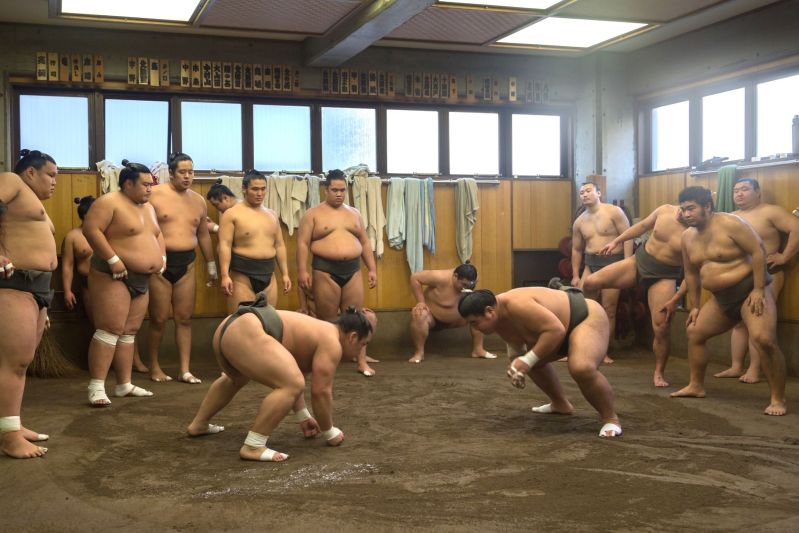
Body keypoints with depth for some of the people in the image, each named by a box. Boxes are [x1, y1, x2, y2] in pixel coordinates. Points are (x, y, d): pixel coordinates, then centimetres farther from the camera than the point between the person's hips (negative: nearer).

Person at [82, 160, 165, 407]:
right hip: (113, 276, -9)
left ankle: (124, 385, 14)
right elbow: (91, 229, -20)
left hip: (142, 279, 9)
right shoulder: (109, 202, -11)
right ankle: (96, 387, -11)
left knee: (129, 332, 9)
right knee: (111, 329, -13)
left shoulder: (148, 207, 16)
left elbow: (158, 234, 27)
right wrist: (113, 259, -23)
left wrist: (162, 257, 9)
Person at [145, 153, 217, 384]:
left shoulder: (198, 201, 12)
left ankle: (184, 370, 8)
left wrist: (211, 265, 22)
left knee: (184, 318, 4)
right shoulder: (155, 195, -5)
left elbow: (203, 235, 20)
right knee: (159, 319, 1)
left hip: (186, 263, 4)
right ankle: (154, 367, 18)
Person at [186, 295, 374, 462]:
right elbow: (321, 392, -6)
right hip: (245, 335, -11)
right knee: (292, 385, -18)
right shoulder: (331, 343, -4)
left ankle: (198, 425, 50)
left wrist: (303, 416, 36)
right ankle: (252, 446, -17)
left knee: (236, 379, 37)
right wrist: (329, 433, 6)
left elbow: (290, 376, 31)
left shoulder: (318, 333, 24)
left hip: (228, 329, 11)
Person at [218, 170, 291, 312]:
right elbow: (225, 245, -10)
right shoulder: (232, 214, -4)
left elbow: (279, 245, 17)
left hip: (268, 275, 6)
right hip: (242, 276, -5)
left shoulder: (271, 214, 14)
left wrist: (285, 274, 11)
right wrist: (225, 275, -20)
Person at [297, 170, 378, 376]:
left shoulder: (354, 213, 14)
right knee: (326, 319, 2)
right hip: (325, 271, -3)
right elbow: (303, 244, -5)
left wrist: (372, 269, 10)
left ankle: (362, 361, 6)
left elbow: (365, 243, 17)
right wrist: (302, 271, -14)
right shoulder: (313, 214, 1)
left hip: (353, 270, 4)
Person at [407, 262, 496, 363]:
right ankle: (419, 353, -26)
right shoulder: (442, 278, -32)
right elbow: (415, 277, -27)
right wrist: (421, 302, -28)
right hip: (431, 316, -6)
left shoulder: (467, 283, -13)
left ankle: (478, 349, 2)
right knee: (418, 314, -38)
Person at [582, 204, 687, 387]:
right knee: (591, 282, -9)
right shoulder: (665, 210, -7)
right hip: (639, 261, 4)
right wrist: (616, 241, 14)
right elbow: (642, 226, 10)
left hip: (664, 276, -3)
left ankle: (658, 373, 10)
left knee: (662, 328, -10)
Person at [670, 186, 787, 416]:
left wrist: (759, 290, -23)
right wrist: (695, 306, 15)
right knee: (694, 332, 13)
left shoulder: (730, 223, -15)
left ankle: (778, 399, -16)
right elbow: (691, 273, 16)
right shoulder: (687, 237, 7)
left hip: (749, 290, -8)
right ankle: (696, 386, 26)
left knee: (763, 339, -26)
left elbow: (758, 250, -19)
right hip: (721, 298, 8)